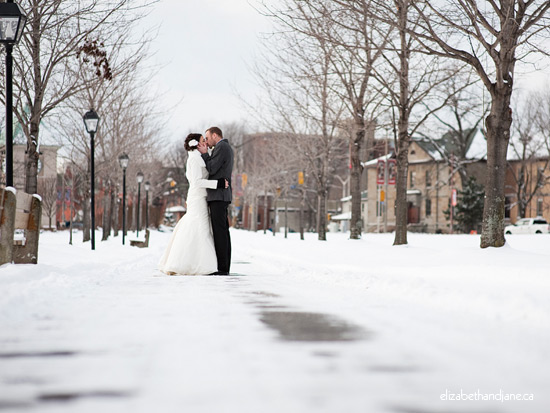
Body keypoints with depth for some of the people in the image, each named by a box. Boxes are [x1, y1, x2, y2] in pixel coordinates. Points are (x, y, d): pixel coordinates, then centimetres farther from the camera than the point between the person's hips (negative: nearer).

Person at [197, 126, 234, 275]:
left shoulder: (221, 147, -9)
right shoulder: (227, 148, 22)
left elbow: (212, 170, -14)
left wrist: (204, 153, -3)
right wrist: (206, 154, 11)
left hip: (218, 195, -10)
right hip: (221, 196, 10)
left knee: (219, 231, -11)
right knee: (222, 231, 8)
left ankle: (222, 267, -13)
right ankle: (224, 267, 8)